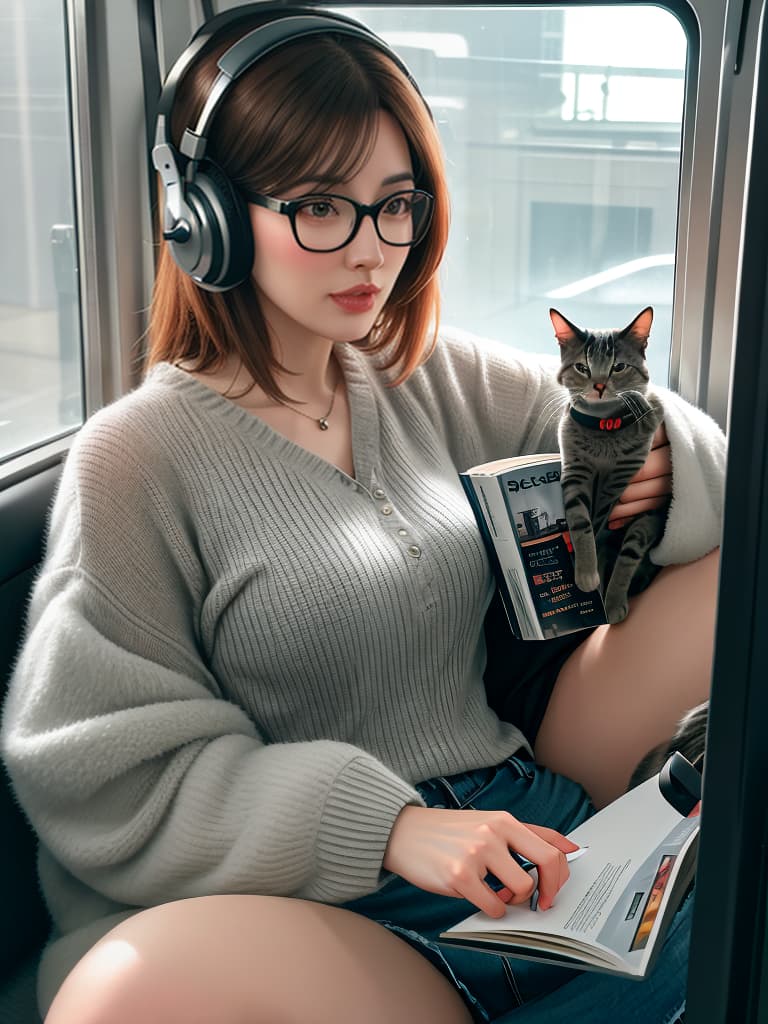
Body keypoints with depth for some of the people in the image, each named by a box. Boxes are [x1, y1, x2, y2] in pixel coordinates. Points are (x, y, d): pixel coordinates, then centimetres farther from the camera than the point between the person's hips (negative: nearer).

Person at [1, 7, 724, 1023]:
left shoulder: (444, 384, 10)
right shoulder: (138, 459, -6)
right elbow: (111, 781, -9)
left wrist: (650, 461, -9)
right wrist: (385, 824, -21)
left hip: (536, 815, 5)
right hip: (339, 911, -4)